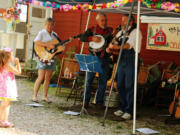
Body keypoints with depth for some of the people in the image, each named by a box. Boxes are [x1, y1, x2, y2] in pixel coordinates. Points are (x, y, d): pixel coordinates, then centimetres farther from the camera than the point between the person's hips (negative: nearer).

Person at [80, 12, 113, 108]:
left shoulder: (110, 31, 7)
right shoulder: (92, 30, 3)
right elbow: (82, 38, -5)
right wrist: (92, 38, -19)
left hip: (105, 58, 2)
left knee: (103, 81, 5)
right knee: (89, 79, 2)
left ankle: (99, 101, 14)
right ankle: (86, 101, 11)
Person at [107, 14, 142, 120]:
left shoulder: (135, 32, -6)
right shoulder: (120, 33, 17)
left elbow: (129, 45, -20)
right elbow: (114, 44, 16)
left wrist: (117, 47, -34)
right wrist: (110, 47, -7)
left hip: (131, 61, -7)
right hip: (121, 60, 7)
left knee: (129, 86, -7)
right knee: (120, 85, 9)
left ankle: (129, 111, 0)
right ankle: (123, 108, 22)